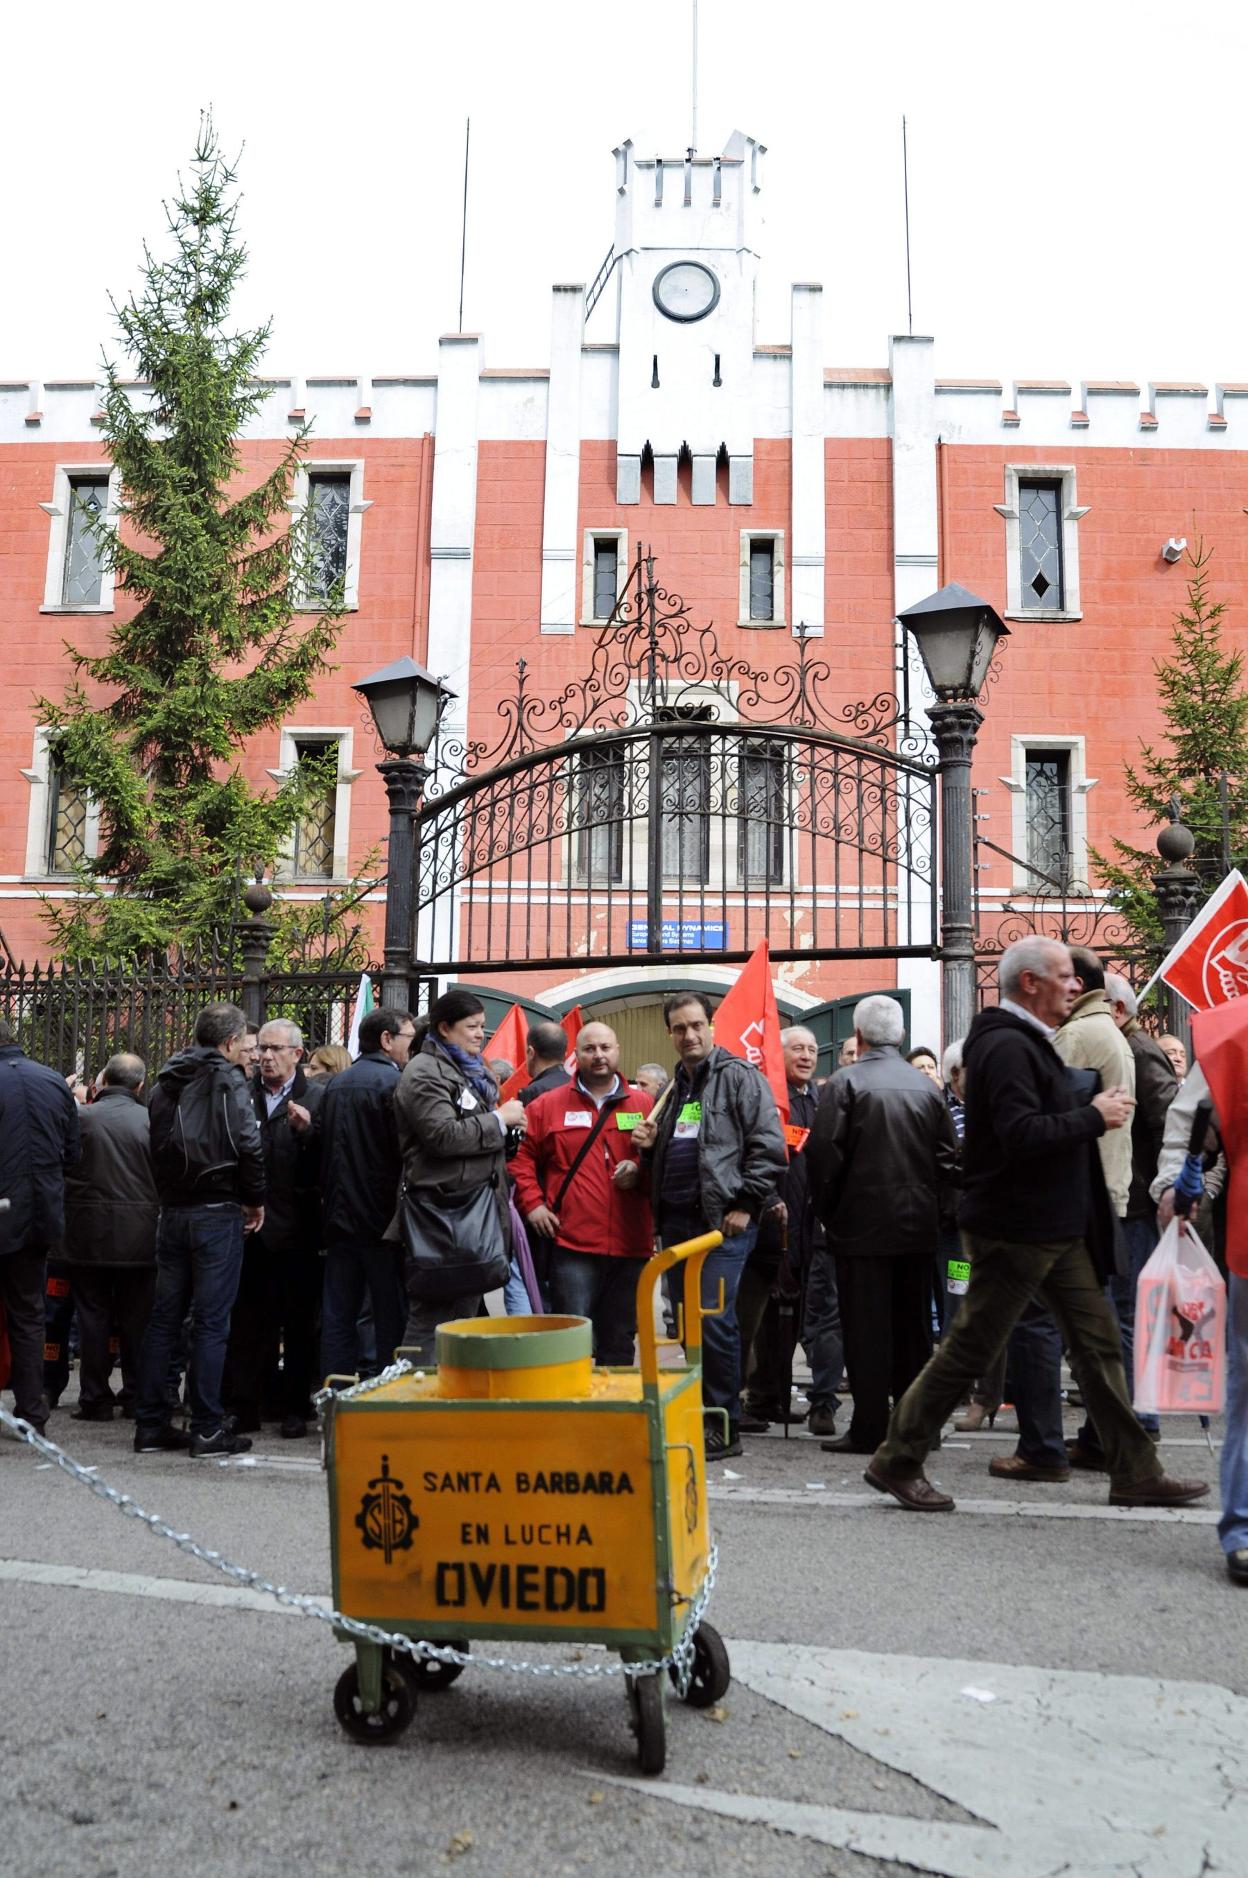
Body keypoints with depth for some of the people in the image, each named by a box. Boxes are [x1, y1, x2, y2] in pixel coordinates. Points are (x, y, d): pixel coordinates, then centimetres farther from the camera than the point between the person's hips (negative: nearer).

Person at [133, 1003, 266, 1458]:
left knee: (163, 1319, 10)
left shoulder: (165, 1083, 12)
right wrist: (254, 1200, -4)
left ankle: (150, 1423, 15)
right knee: (211, 1322, -2)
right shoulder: (228, 1080, -9)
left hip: (172, 1211, 6)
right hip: (217, 1212, -6)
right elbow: (248, 1146, -16)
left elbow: (157, 1148, 16)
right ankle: (208, 1429, 2)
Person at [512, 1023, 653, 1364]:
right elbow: (522, 1158, 7)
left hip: (629, 1246, 2)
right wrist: (532, 1204, -3)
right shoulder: (548, 1105, 6)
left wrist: (640, 1170, -9)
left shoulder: (643, 1106, 9)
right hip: (572, 1244, -2)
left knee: (619, 1345, 13)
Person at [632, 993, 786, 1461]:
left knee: (713, 1319, -11)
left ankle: (724, 1426, 0)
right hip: (676, 1220, 8)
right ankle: (695, 1414, 23)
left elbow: (769, 1145, -11)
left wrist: (746, 1205, -14)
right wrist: (650, 1146, 7)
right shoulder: (674, 1088, 19)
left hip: (723, 1220, -8)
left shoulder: (739, 1077, -5)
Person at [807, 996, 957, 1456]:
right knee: (913, 1326, 12)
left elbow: (824, 1154, -12)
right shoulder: (927, 1085, 5)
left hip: (862, 1226, -5)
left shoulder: (846, 1083, -9)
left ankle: (869, 1427, 4)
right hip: (919, 1226, 5)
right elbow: (947, 1156, 7)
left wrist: (828, 1210, 2)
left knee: (866, 1329, 1)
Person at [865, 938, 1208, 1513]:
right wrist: (1094, 1116, -19)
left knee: (1098, 1342, 11)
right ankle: (894, 1462, 11)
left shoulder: (1029, 1042, 16)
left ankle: (1136, 1474, 19)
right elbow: (1021, 1135, -28)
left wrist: (1093, 1111, 7)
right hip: (1013, 1229, -10)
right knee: (969, 1348, -1)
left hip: (1055, 1229, 10)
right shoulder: (1007, 1046, -18)